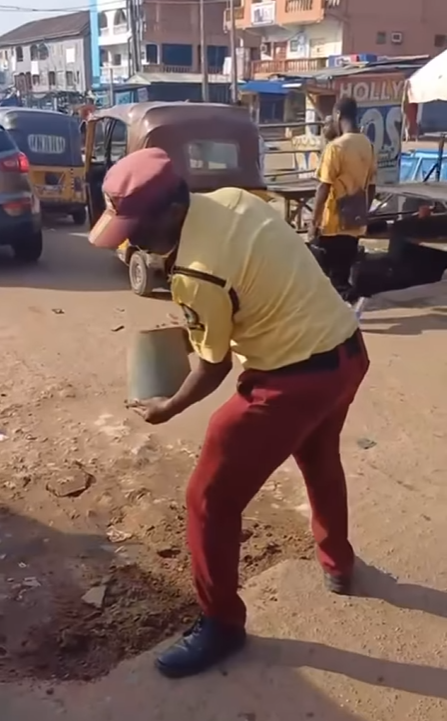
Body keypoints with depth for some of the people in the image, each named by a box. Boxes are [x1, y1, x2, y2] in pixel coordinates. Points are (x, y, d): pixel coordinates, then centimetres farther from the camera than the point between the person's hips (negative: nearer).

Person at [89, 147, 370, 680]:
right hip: (347, 350, 10)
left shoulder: (195, 274, -23)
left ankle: (221, 624, 21)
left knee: (210, 500, 5)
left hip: (294, 378, -9)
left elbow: (213, 366, -10)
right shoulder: (232, 198, 0)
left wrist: (168, 408, 7)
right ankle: (337, 563, 56)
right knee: (320, 461, 33)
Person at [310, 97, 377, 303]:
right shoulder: (368, 145, 6)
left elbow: (324, 188, -17)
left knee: (324, 273, 4)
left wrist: (313, 220, -11)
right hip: (355, 222, 7)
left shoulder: (335, 147, -15)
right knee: (342, 272, 14)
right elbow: (371, 187, 11)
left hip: (332, 223, -6)